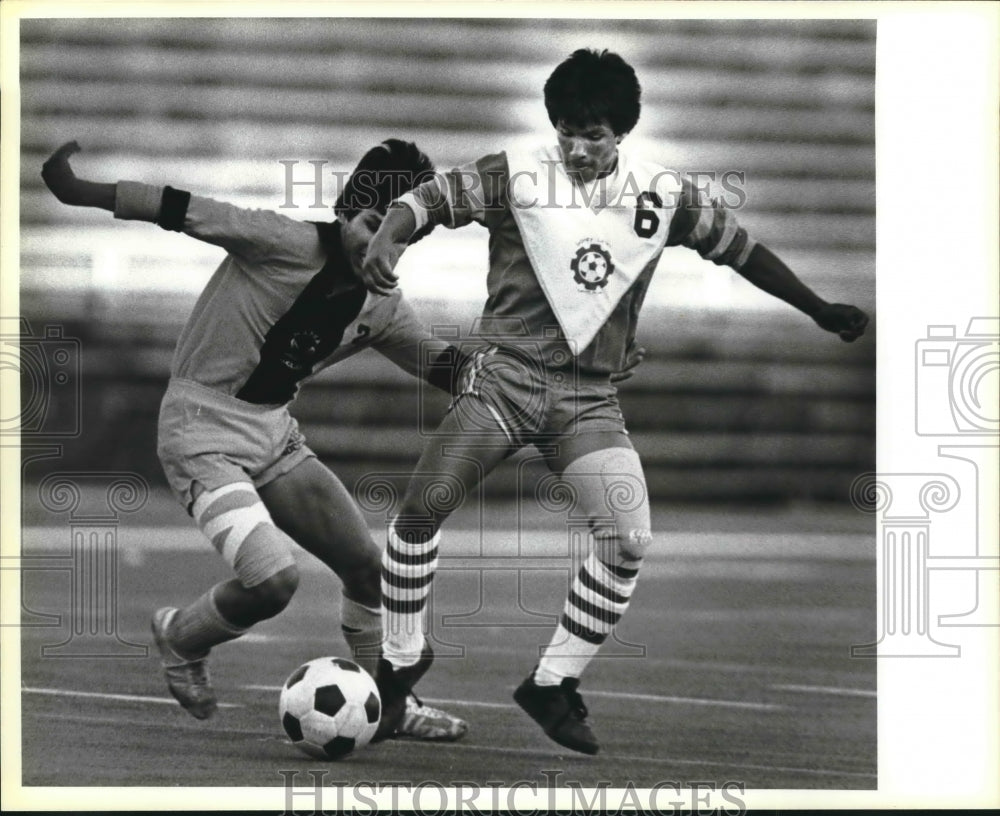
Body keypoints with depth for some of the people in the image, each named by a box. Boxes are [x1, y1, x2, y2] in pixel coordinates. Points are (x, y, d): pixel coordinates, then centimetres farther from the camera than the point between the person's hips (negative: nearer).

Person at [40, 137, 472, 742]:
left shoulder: (382, 309, 3)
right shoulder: (286, 245, -19)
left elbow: (448, 367, 12)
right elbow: (181, 210, -22)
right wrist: (76, 190, -25)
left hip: (275, 434, 8)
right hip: (204, 434, -8)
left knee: (367, 565, 5)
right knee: (274, 579, -23)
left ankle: (390, 706, 25)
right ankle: (182, 639, 8)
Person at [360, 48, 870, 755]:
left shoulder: (663, 195, 3)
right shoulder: (518, 176, -5)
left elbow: (737, 246, 14)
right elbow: (431, 198, -8)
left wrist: (821, 311, 20)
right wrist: (387, 241, -30)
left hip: (589, 397, 2)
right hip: (507, 372, -2)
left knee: (630, 542, -14)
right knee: (422, 509, -13)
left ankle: (554, 684, 1)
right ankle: (403, 661, 7)